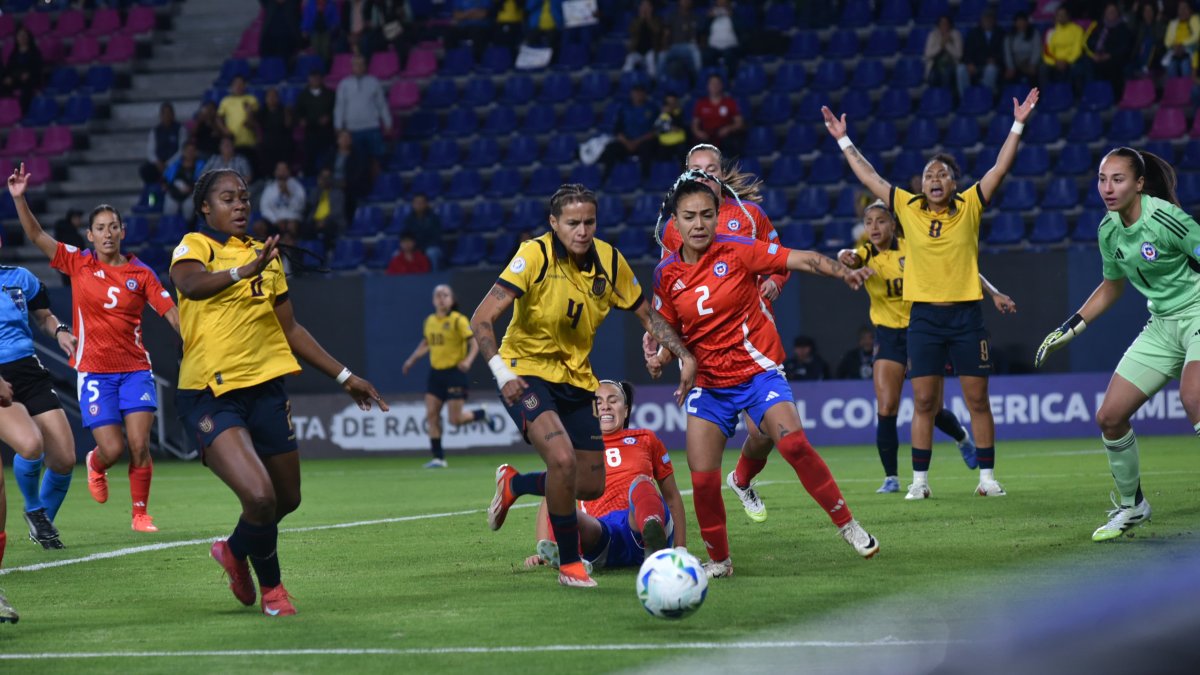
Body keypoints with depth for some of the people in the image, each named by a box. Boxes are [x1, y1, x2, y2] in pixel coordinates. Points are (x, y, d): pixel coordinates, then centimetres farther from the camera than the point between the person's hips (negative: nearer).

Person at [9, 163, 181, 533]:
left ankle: (141, 513, 7)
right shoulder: (78, 264, 1)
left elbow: (172, 314, 3)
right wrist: (19, 198, -16)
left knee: (139, 446, -9)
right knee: (112, 449, -6)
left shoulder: (141, 273, 3)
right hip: (94, 372, -1)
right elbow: (36, 234, -4)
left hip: (135, 369, 1)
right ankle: (95, 463, 32)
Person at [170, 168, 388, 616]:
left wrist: (344, 376, 19)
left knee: (287, 499, 11)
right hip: (210, 395, -7)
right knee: (259, 496, -20)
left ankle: (234, 551, 42)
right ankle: (270, 584, 8)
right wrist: (244, 271, -47)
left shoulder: (266, 256, 14)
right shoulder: (194, 246, -5)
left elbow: (290, 329, 21)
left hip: (264, 387, 7)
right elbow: (190, 283, -29)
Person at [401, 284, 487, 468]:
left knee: (455, 420, -6)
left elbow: (474, 344, -12)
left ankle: (482, 414, 24)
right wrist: (412, 359, 21)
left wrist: (468, 360, -28)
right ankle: (438, 457, 2)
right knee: (431, 415, -4)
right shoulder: (429, 321, 8)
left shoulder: (458, 320, -10)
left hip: (455, 372, -6)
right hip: (436, 373, 6)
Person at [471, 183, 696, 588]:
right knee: (563, 459, -28)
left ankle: (513, 484, 37)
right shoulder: (535, 256, -21)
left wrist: (684, 356, -7)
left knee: (591, 487, 7)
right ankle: (569, 564, -10)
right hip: (527, 373, -6)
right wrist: (501, 372, -36)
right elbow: (482, 319, -23)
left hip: (576, 380, 6)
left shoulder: (609, 262, -7)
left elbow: (647, 315, 7)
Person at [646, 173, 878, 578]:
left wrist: (842, 272, -33)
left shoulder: (737, 252, -9)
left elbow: (802, 260, -16)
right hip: (708, 384, 3)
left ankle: (847, 525, -10)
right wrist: (659, 357, -6)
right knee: (702, 480, -6)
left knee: (793, 442, -25)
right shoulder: (666, 274, 1)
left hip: (758, 372, -3)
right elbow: (668, 329, 15)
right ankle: (718, 560, 16)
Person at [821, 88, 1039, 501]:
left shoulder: (970, 207, 2)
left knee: (978, 399, 2)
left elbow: (1000, 169, -2)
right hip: (924, 315, 1)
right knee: (923, 401, 1)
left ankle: (987, 475, 9)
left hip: (966, 315, -1)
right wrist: (843, 141, 10)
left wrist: (1018, 126, -8)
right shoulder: (908, 210, 4)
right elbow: (869, 177, 9)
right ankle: (919, 479, 6)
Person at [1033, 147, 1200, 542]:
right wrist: (1069, 329, 19)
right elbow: (1112, 286, 21)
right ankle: (1131, 506, 23)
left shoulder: (1164, 217, -20)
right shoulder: (1109, 230, 4)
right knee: (1109, 417, 3)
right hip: (1161, 326, 8)